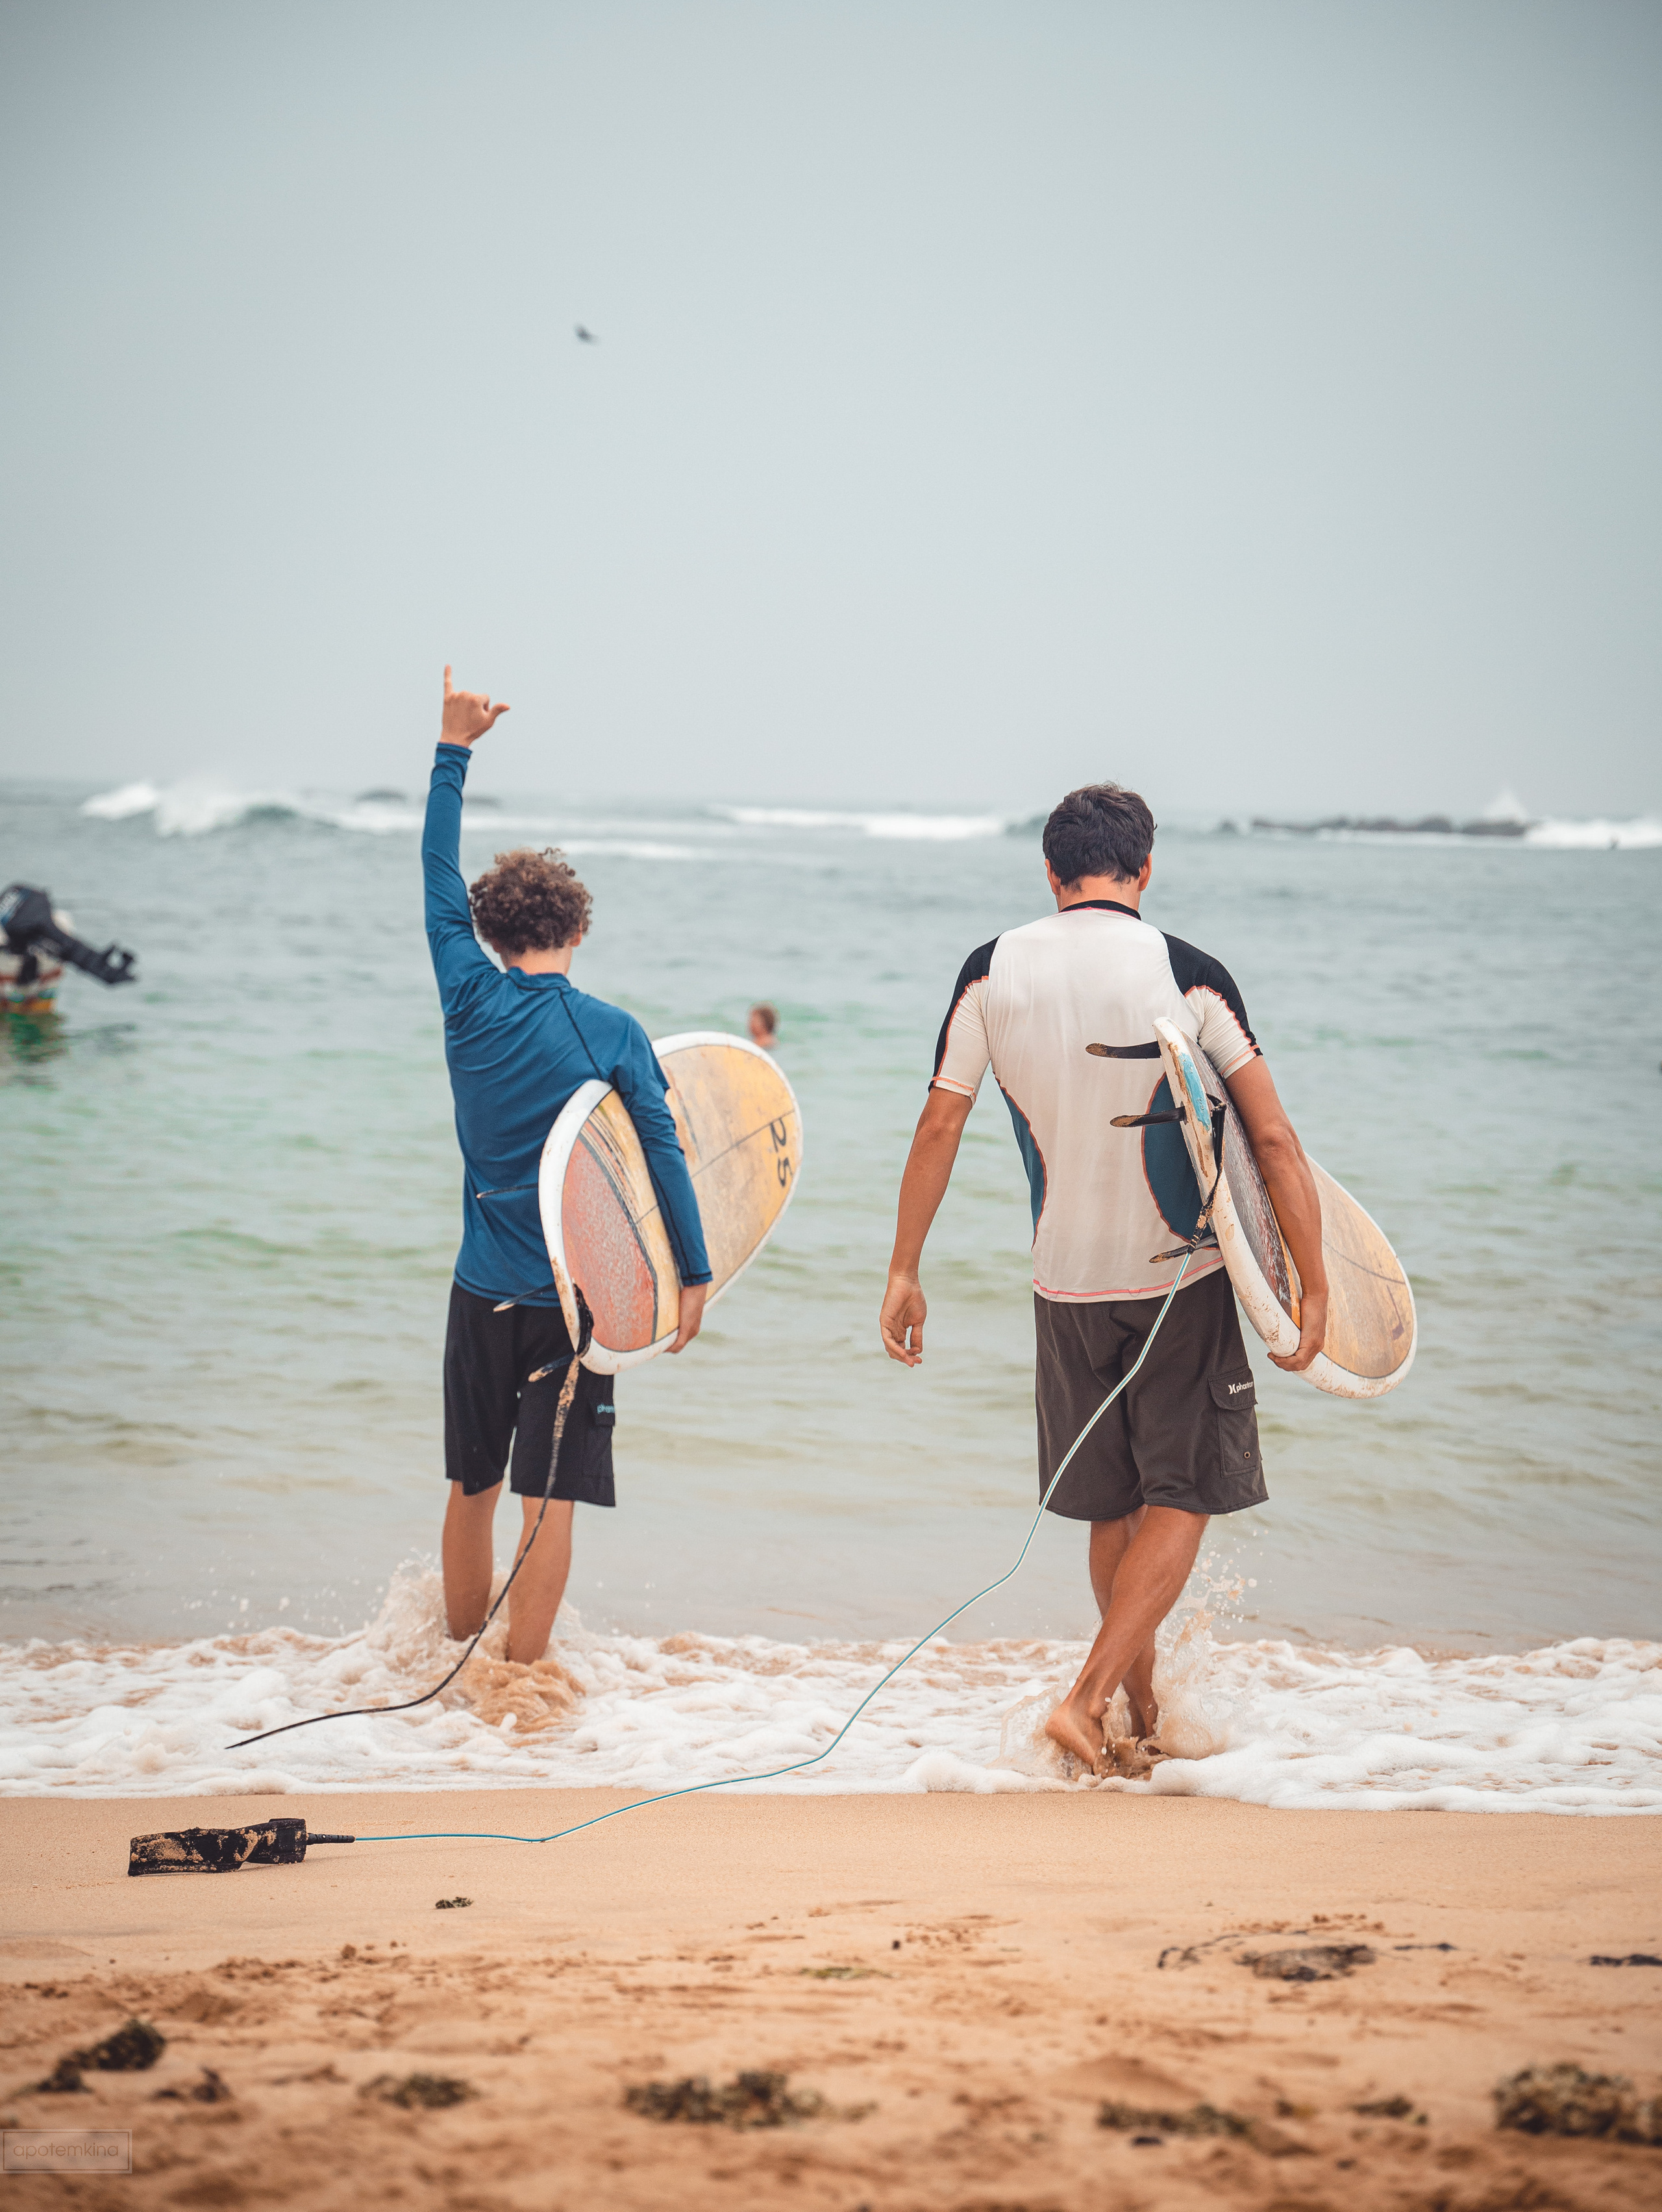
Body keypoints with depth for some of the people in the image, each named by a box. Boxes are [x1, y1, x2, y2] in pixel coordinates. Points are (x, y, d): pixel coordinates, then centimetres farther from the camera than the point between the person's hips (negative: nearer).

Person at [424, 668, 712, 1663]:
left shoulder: (472, 1001, 0)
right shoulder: (612, 1032, -6)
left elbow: (440, 877, 10)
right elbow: (663, 1152, -10)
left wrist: (453, 751, 16)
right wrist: (695, 1272, -6)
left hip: (482, 1289, 3)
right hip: (573, 1294, -3)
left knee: (473, 1485, 17)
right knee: (550, 1499, 0)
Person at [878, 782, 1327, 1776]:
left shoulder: (992, 971, -3)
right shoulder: (1189, 975, -10)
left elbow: (939, 1128, 1)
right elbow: (1274, 1140, -11)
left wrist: (905, 1272, 9)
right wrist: (1315, 1288, -5)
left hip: (1065, 1284, 4)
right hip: (1181, 1280, -3)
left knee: (1114, 1508, 16)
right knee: (1179, 1499, 4)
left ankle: (1146, 1712, 27)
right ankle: (1089, 1699, -9)